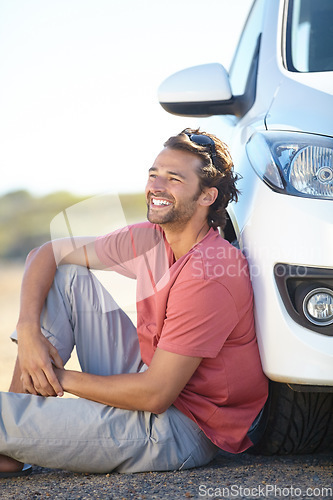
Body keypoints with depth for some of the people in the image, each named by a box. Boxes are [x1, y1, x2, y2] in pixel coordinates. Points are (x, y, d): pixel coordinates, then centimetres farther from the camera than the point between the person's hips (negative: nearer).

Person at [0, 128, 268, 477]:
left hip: (184, 431, -9)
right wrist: (28, 331, -11)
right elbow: (47, 254, 6)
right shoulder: (150, 239, 0)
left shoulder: (210, 274, -26)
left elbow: (155, 395, -26)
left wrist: (63, 378, -15)